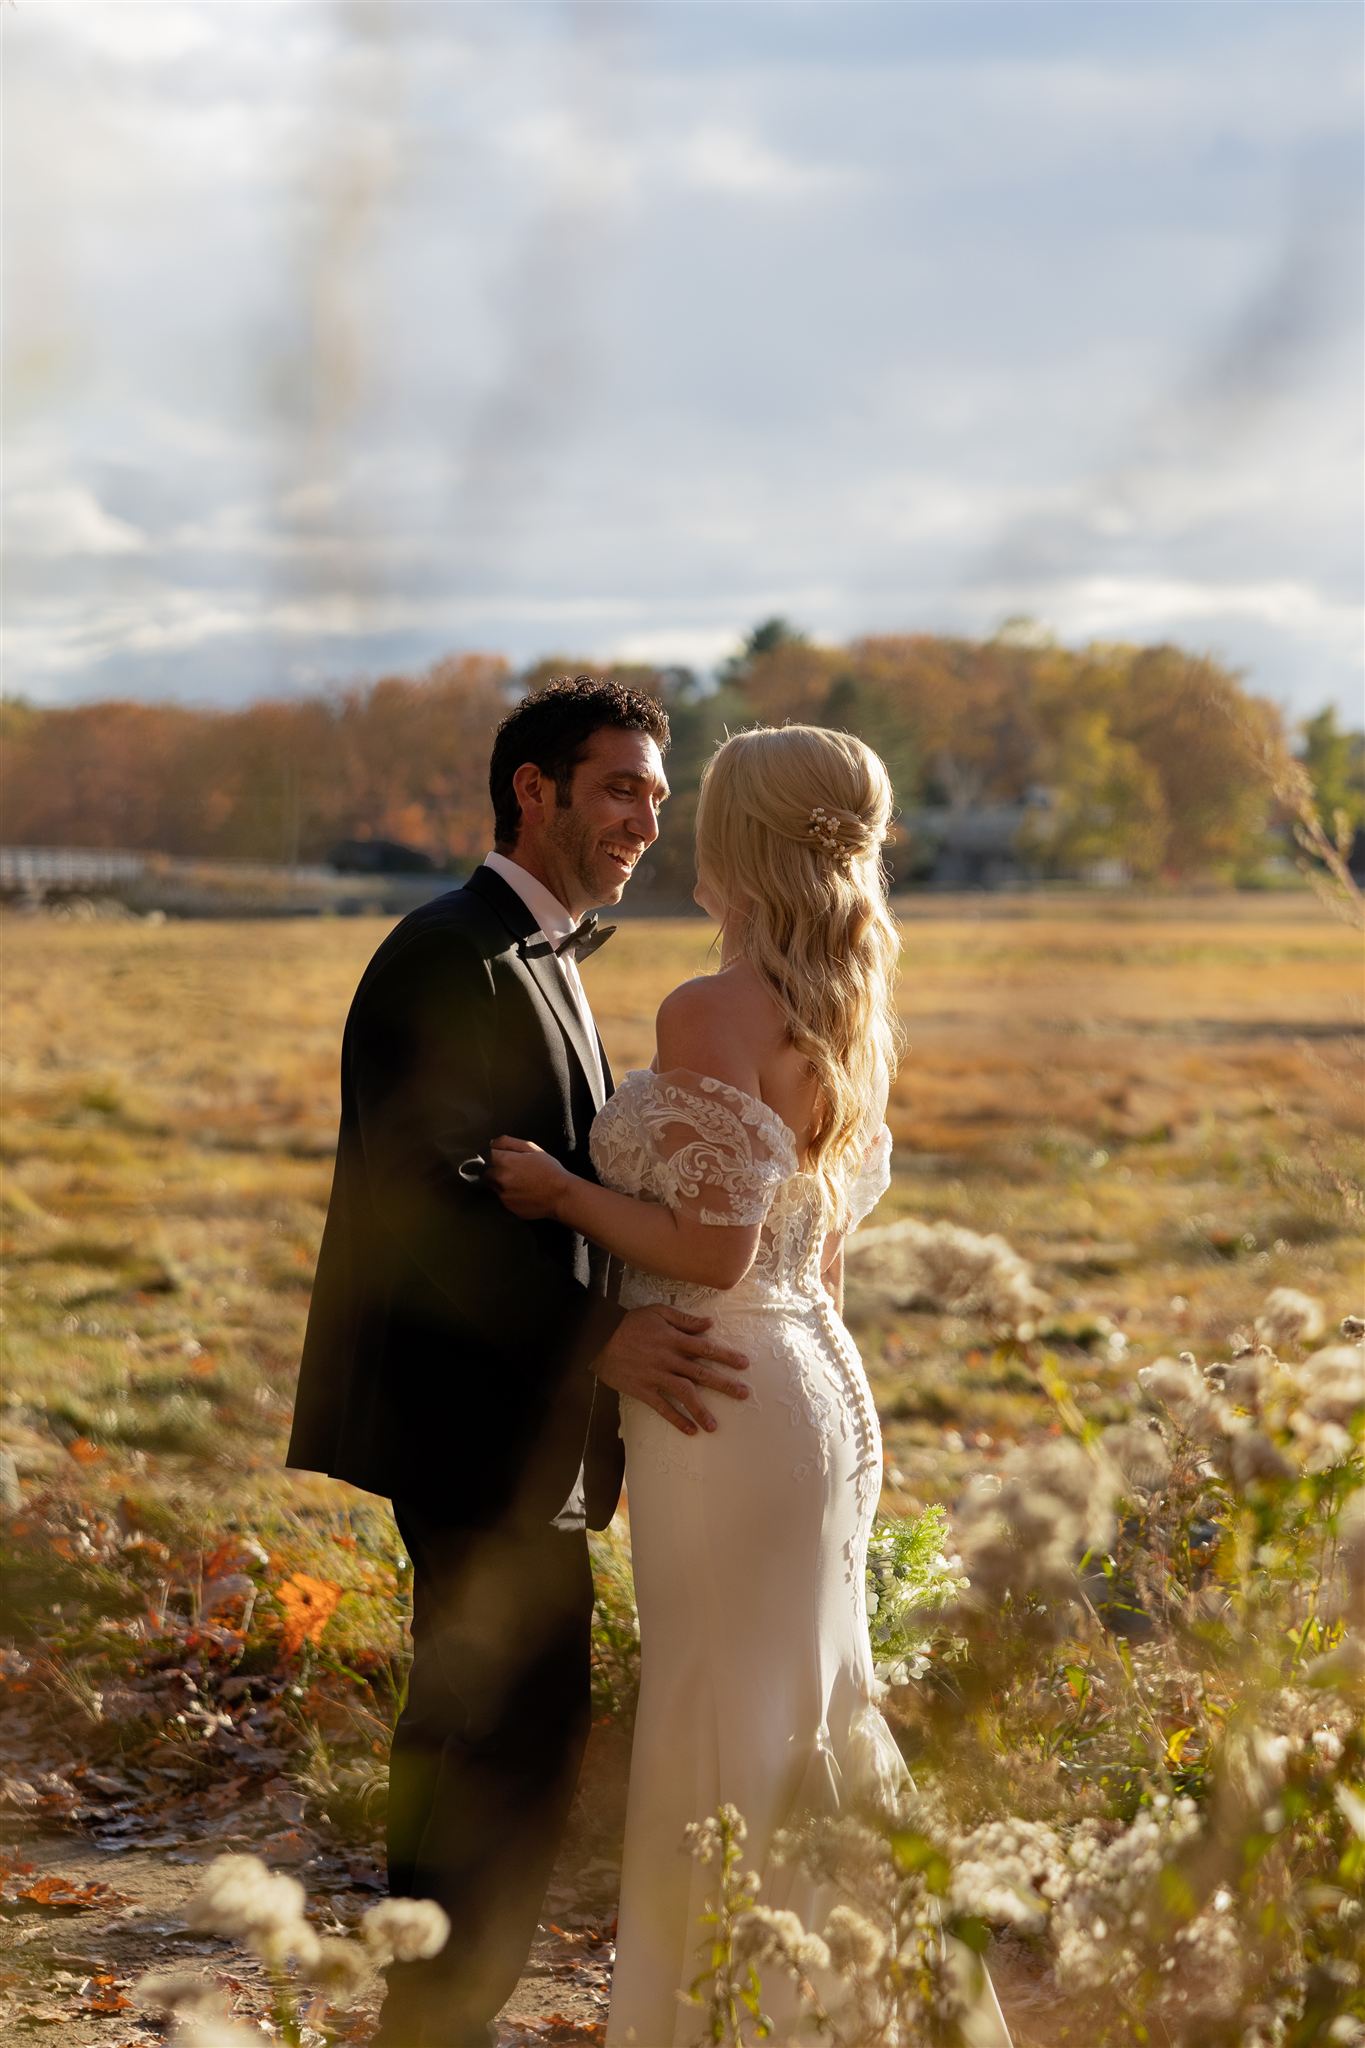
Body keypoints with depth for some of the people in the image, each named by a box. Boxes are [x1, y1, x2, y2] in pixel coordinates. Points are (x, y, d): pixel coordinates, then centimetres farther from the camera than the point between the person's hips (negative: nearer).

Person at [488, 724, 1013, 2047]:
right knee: (806, 1723, 16)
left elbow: (712, 1250, -20)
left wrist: (561, 1192, -8)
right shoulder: (846, 1015, 10)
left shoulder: (712, 1016, -17)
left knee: (731, 1736, 0)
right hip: (816, 1381, 9)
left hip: (723, 1400, -9)